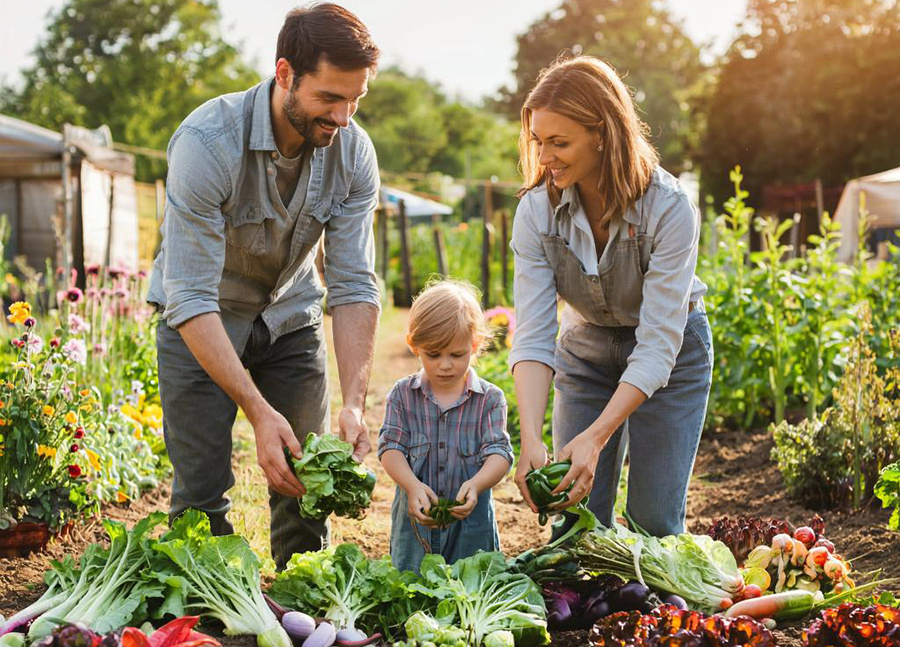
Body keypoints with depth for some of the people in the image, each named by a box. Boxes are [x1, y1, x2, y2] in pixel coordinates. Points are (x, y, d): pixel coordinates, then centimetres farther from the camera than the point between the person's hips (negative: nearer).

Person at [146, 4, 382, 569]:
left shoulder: (353, 153, -18)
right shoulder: (208, 142, -32)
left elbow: (354, 287, -17)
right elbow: (192, 298, -34)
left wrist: (355, 402, -30)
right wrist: (259, 411, -40)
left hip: (290, 316, 4)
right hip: (200, 321, -3)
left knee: (307, 484, 1)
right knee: (203, 489, -8)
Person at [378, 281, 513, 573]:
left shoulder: (490, 399, -3)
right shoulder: (402, 395, 1)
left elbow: (499, 453, -10)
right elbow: (390, 448, -7)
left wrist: (475, 484, -31)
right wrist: (413, 486, -25)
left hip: (471, 519, -1)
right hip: (415, 517, 1)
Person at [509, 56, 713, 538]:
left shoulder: (669, 209, -29)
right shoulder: (537, 209, -19)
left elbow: (658, 343, -31)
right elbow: (533, 334, -22)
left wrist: (595, 437, -41)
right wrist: (530, 437, -37)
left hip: (671, 355, -3)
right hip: (585, 350, 3)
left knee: (655, 521, -5)